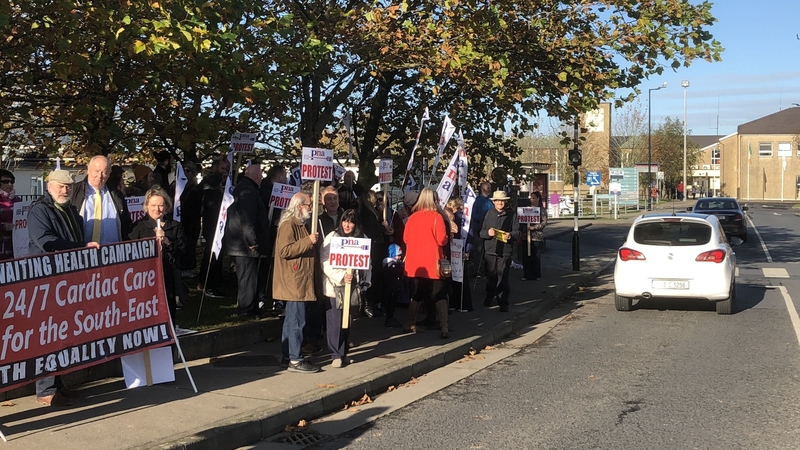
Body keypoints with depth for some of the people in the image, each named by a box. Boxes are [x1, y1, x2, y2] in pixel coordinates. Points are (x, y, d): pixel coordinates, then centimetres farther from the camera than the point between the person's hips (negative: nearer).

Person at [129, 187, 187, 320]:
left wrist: (167, 241, -13)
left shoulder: (175, 226, 12)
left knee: (168, 317, 6)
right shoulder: (138, 226, 6)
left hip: (169, 279, 2)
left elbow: (182, 250, 2)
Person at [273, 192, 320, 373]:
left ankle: (288, 355, 22)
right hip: (293, 281, -11)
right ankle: (295, 360, -6)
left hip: (299, 281, 11)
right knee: (297, 320, -9)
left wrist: (312, 241, 15)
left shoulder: (300, 224, 18)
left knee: (292, 319, 15)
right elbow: (284, 250, -24)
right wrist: (308, 241, -25)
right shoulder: (289, 224, -14)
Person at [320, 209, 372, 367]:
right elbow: (326, 263, -9)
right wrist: (342, 276, -18)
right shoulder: (332, 237, -3)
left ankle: (343, 353, 20)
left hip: (352, 287, 3)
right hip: (334, 286, -3)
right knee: (334, 321, -4)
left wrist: (364, 281, 0)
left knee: (347, 321, 8)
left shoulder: (362, 239, 4)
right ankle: (336, 355, 4)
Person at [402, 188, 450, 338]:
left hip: (416, 262, 4)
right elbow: (442, 240, -14)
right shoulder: (436, 217, -11)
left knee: (418, 293, 19)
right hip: (432, 262, -4)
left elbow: (406, 238, 8)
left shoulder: (413, 217, 1)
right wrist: (446, 238, 7)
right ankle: (444, 328, -7)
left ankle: (409, 324, 20)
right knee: (440, 295, 1)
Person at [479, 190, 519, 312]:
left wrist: (510, 235, -19)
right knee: (490, 277, 11)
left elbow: (517, 232, 2)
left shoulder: (511, 214, 3)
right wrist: (488, 233, -16)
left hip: (505, 252, -2)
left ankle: (503, 303, 4)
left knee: (503, 278, -3)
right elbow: (481, 232, 6)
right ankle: (489, 296, 33)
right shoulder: (489, 214, 6)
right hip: (490, 250, 2)